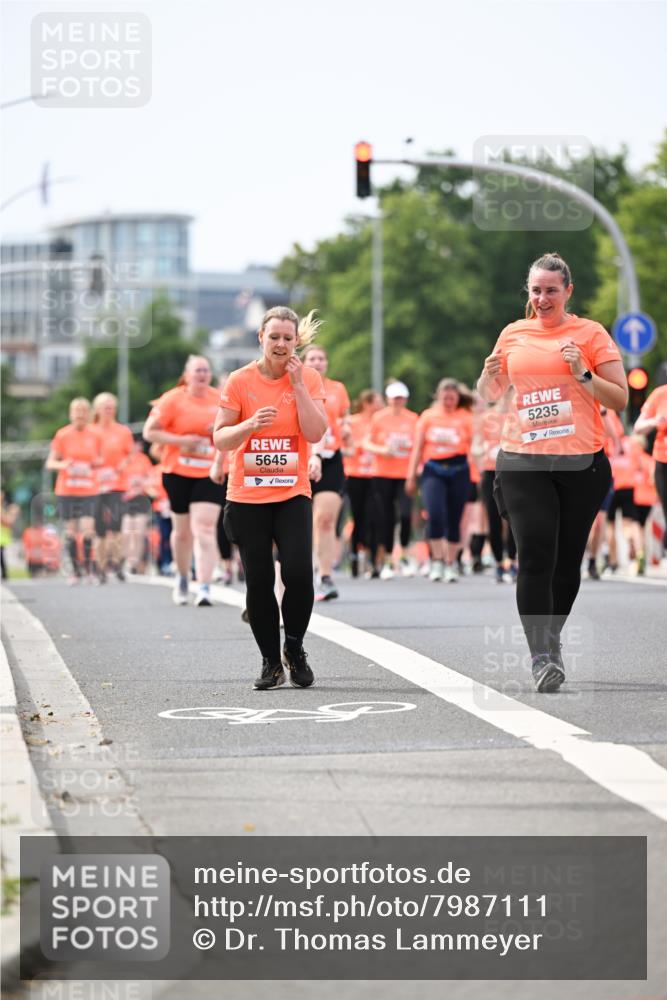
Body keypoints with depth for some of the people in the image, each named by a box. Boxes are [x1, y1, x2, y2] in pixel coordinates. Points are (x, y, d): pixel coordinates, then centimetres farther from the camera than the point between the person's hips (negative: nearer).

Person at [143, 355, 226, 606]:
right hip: (178, 472, 0)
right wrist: (180, 441, -14)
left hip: (210, 474, 0)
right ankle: (182, 577, 38)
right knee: (182, 530, 12)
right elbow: (149, 432, -4)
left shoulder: (219, 399, 4)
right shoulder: (173, 399, -3)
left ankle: (204, 588, -19)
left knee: (205, 528, -14)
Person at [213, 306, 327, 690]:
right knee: (258, 581, 1)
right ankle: (271, 663, 14)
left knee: (299, 572, -16)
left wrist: (298, 385, -12)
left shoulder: (309, 379, 1)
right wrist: (251, 424, -19)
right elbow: (220, 439, -1)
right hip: (247, 497, 0)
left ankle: (295, 646, 6)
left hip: (293, 493, 0)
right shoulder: (240, 381, 0)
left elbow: (316, 433, -9)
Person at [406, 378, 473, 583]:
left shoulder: (465, 418, 4)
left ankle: (450, 565, 16)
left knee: (454, 520, 4)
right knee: (435, 515, -16)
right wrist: (411, 475, 9)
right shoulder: (428, 416, 8)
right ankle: (436, 561, -6)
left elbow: (474, 446, 1)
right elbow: (418, 448, 11)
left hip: (458, 471, 0)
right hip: (433, 471, 0)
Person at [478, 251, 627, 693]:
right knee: (536, 556, -12)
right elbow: (490, 395, 24)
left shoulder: (591, 334, 2)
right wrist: (489, 375, 1)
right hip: (523, 462, 1)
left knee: (568, 560, 7)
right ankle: (541, 656, -16)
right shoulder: (513, 335, 11)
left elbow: (620, 399, -1)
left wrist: (582, 374, -15)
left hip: (582, 462, -1)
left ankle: (552, 639, 27)